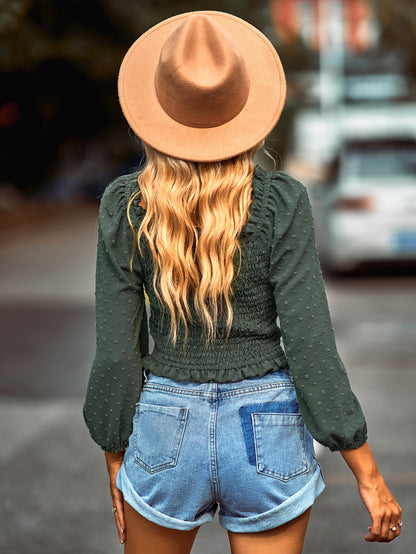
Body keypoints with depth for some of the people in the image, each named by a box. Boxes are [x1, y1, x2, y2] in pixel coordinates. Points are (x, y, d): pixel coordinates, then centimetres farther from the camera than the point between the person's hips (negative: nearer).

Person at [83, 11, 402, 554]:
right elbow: (310, 347, -15)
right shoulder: (282, 203, -14)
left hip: (168, 433, 1)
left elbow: (115, 351, -5)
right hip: (268, 437, -1)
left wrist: (115, 460, 9)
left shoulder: (123, 206, -9)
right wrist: (368, 474, -6)